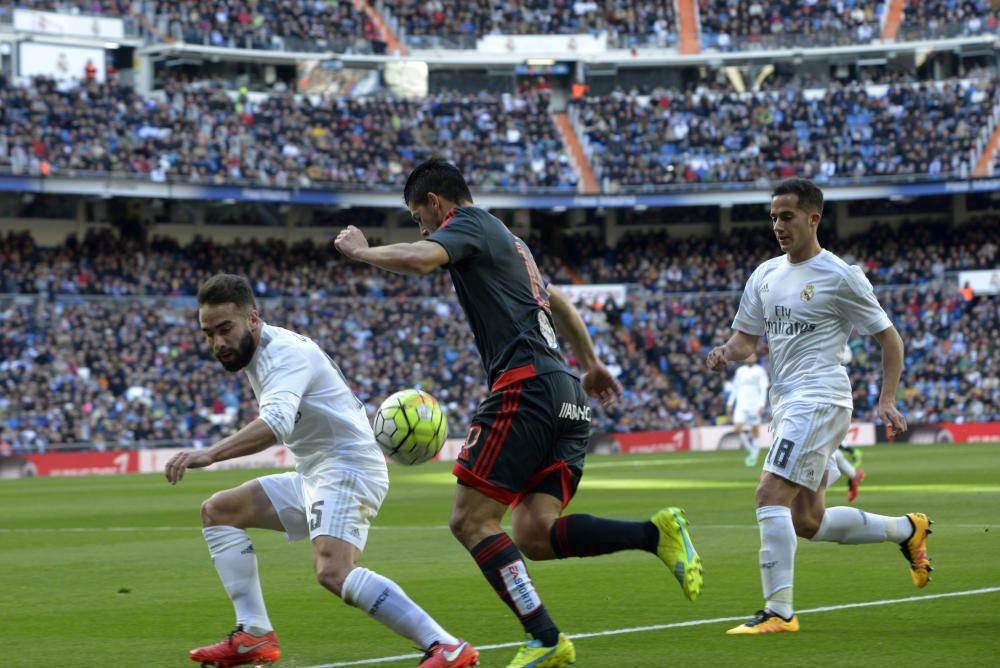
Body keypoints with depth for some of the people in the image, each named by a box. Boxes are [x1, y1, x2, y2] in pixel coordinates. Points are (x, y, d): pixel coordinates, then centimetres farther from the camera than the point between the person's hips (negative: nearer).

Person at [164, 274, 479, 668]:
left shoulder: (285, 354, -20)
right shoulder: (257, 353, 11)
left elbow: (276, 423, -38)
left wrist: (209, 454, -48)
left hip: (348, 470, -11)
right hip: (314, 475, 11)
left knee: (333, 572, -31)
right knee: (218, 511, 10)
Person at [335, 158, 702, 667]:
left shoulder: (468, 223, 2)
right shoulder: (506, 241, 29)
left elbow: (418, 259, -20)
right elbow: (556, 301, 43)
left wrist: (360, 250, -1)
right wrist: (591, 364, 56)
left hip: (527, 387, -9)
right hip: (567, 396, 9)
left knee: (471, 520, -8)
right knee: (534, 536, 0)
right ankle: (656, 533, -14)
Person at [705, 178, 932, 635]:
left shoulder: (839, 277, -6)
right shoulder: (765, 275, 14)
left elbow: (889, 338, -1)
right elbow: (747, 337, 20)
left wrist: (887, 400, -10)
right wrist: (728, 352, -4)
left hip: (819, 400, -8)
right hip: (787, 404, 8)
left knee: (770, 495, -20)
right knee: (808, 522, 11)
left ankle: (779, 611, -19)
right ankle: (907, 529, 30)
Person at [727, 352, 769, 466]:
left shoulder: (760, 371, 0)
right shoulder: (740, 371, 12)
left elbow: (763, 389, -3)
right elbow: (735, 388, 18)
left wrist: (762, 405, -12)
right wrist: (730, 403, 13)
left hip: (755, 405, -3)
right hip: (741, 404, 3)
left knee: (755, 430, -1)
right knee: (737, 428, -10)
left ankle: (754, 454, 11)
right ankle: (750, 450, 9)